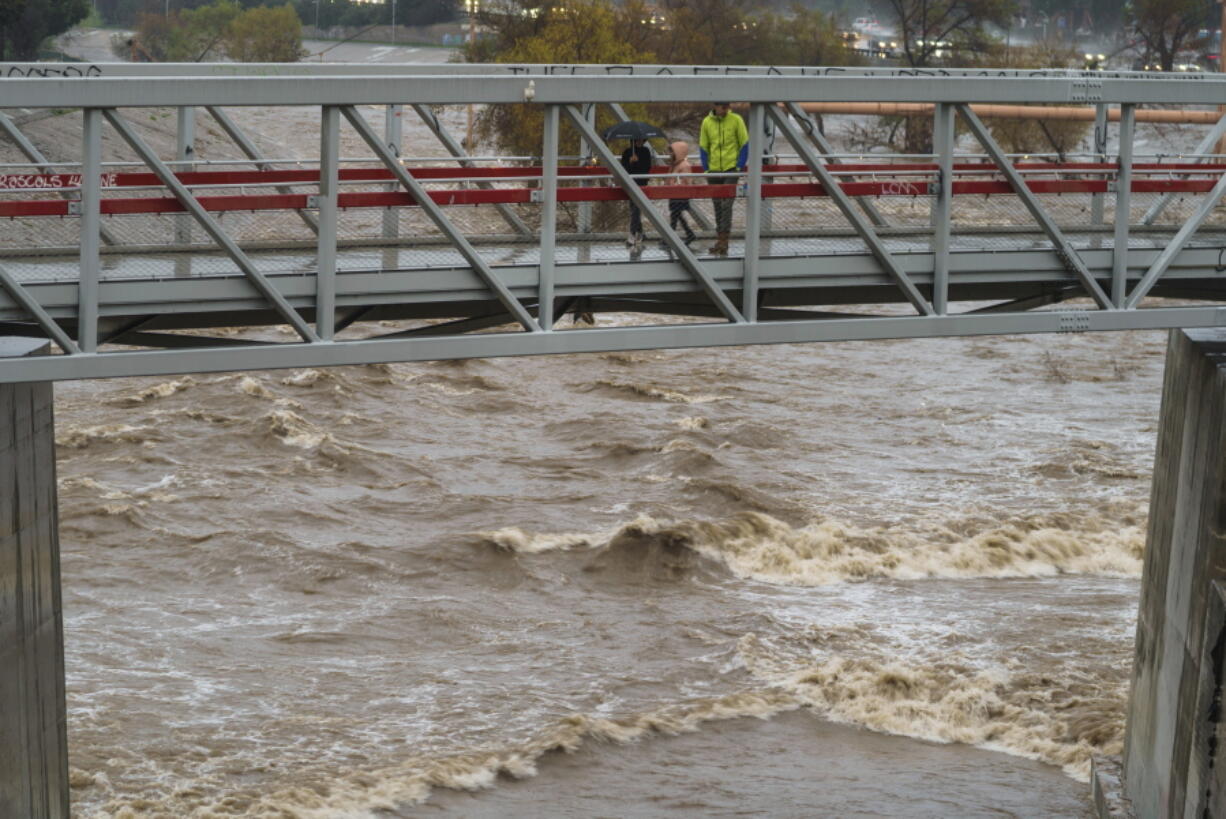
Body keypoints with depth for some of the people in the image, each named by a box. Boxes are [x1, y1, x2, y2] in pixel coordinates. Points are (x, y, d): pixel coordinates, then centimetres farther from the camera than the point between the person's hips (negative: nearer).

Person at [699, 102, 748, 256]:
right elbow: (703, 147, 10)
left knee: (726, 204, -12)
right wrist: (706, 169, 2)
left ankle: (724, 240, -12)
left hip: (731, 168, -4)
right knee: (717, 205, 10)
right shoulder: (707, 122, 2)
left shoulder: (736, 120, -5)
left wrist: (740, 167, -8)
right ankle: (720, 238, 19)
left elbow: (744, 145, -1)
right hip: (713, 171, 4)